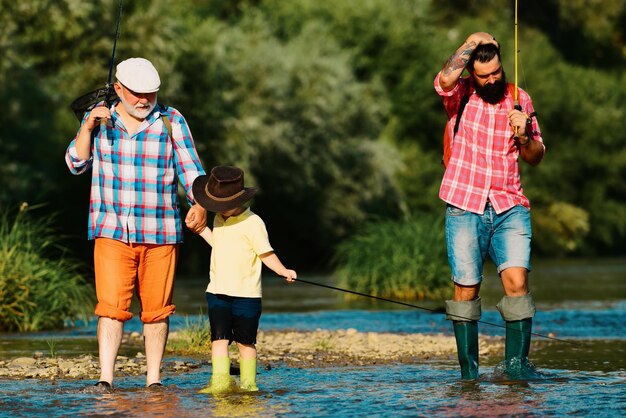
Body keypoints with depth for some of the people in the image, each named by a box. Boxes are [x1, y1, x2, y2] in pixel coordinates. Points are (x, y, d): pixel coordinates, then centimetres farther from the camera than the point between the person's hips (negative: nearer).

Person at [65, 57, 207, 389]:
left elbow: (190, 169, 0)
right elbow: (76, 164, 1)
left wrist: (200, 205, -17)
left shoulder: (171, 121, 2)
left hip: (160, 233, 0)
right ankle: (105, 379, -13)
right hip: (112, 231, 0)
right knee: (112, 306, -11)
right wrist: (88, 128, -14)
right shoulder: (99, 117, 5)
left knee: (156, 309, 3)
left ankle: (153, 380, 11)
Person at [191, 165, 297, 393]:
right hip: (217, 291, 5)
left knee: (245, 340, 3)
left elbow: (266, 254, -10)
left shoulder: (252, 223, -10)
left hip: (246, 293, -5)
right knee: (219, 337, -6)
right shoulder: (219, 219, 12)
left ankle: (248, 383, 11)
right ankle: (220, 381, -11)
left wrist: (283, 271, -22)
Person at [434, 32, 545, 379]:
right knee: (466, 288, -4)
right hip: (465, 209, -2)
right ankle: (468, 373, 3)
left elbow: (535, 158, 14)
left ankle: (517, 363, -15)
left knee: (517, 279, -15)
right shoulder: (461, 95, 3)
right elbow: (445, 80, -23)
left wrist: (524, 135, -8)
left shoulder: (519, 100, 10)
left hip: (509, 208, 2)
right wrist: (472, 42, -13)